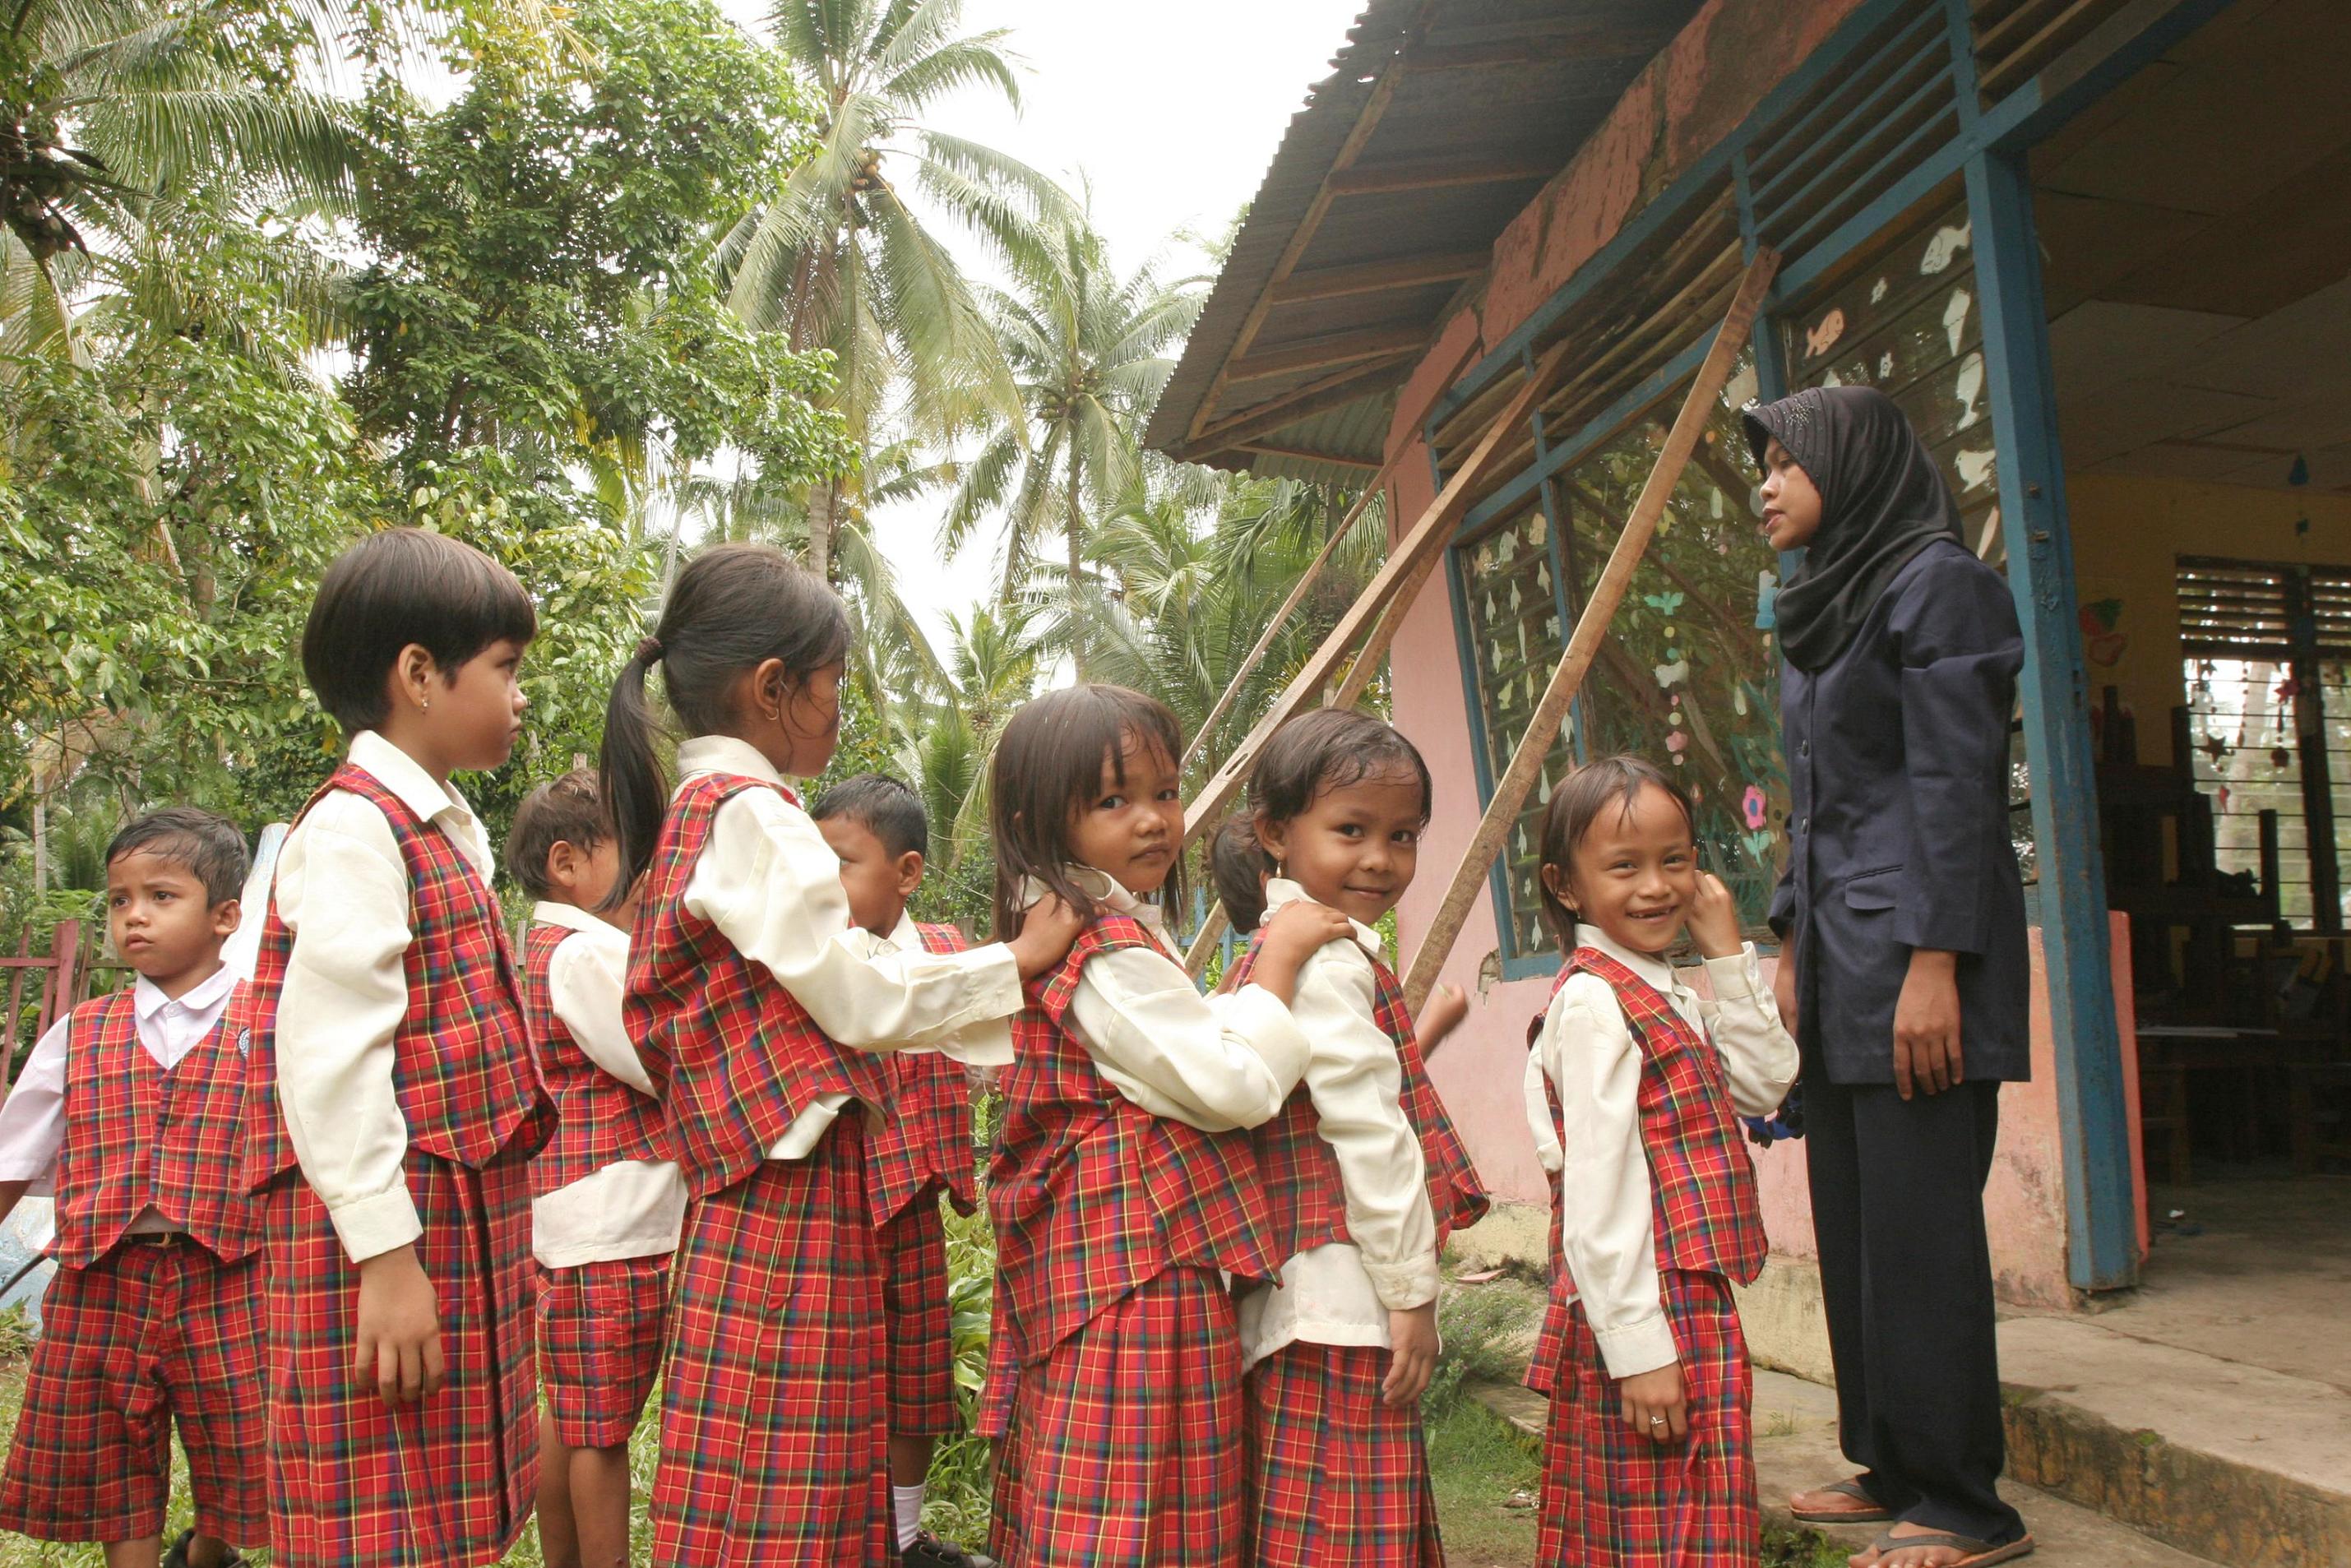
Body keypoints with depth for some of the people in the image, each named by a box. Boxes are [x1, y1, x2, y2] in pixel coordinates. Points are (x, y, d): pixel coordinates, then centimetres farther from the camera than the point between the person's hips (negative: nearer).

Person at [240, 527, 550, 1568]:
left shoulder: (440, 828, 15)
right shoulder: (357, 827, -13)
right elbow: (327, 1057, -20)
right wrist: (387, 1255, -20)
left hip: (458, 1227, 9)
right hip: (389, 1237, -9)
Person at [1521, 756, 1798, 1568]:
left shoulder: (1667, 998, 13)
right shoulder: (1594, 1002, -16)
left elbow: (1765, 1082, 12)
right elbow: (1597, 1195, -20)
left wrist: (1730, 953, 6)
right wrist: (1637, 1347, -21)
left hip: (1693, 1306, 9)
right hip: (1649, 1318, -9)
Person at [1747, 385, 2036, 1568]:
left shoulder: (1936, 581, -8)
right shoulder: (1826, 604, 18)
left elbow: (1955, 783, -15)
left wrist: (1932, 962, -20)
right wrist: (1793, 947, 17)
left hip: (1912, 945, -9)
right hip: (1839, 951, 9)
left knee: (1918, 1225, -5)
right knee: (1851, 1221, 12)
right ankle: (1890, 1464, 22)